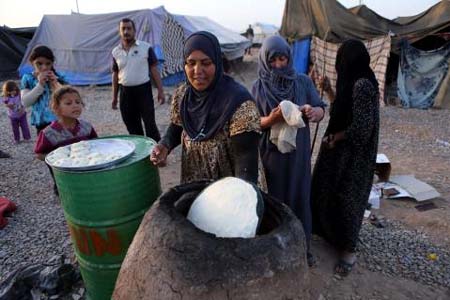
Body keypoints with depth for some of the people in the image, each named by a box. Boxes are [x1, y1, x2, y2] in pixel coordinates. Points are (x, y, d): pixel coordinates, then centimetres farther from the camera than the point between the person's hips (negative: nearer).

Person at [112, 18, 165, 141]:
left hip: (143, 90, -4)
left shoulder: (146, 47, -3)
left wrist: (160, 91, -7)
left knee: (150, 123, -3)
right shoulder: (116, 52, 7)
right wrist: (114, 97, 12)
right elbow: (115, 75, 13)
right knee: (131, 125, 11)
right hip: (125, 92, 4)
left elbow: (154, 70, -2)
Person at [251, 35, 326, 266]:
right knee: (275, 198, 10)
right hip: (271, 152, -1)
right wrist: (271, 119, -26)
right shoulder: (258, 87, -4)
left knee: (300, 197, 9)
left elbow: (321, 110, -1)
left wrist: (313, 111, -25)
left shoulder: (303, 81, -1)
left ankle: (302, 247, 29)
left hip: (299, 151, 1)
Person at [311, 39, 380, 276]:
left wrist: (336, 137, -15)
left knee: (347, 197, 4)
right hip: (342, 149, 10)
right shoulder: (354, 82, 6)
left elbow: (362, 127, -26)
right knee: (330, 190, 21)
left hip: (353, 153, -10)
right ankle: (333, 231, 43)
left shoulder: (362, 84, -24)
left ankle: (348, 249, 23)